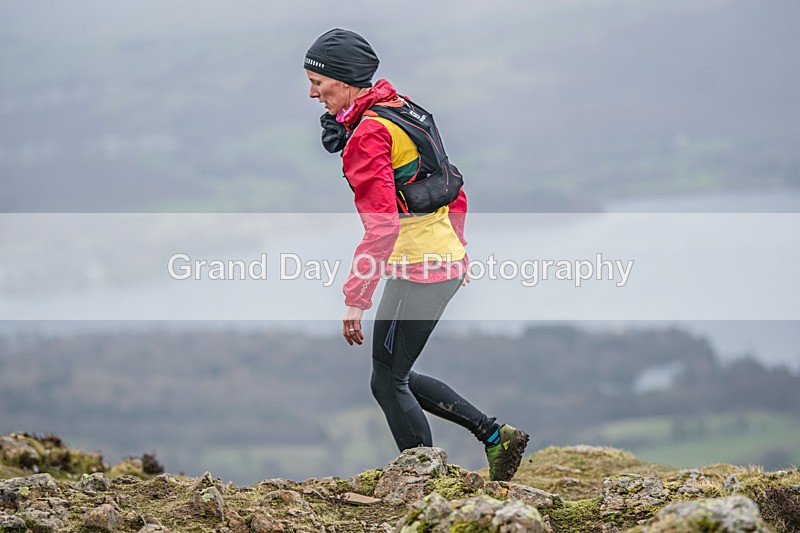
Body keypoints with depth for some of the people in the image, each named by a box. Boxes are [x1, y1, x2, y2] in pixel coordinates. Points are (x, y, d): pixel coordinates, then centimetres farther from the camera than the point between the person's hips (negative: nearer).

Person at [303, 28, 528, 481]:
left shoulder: (368, 134, -16)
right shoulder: (402, 111, 13)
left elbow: (381, 227, -24)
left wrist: (356, 299, -22)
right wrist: (456, 251, 27)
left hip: (418, 272, -9)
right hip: (446, 263, 9)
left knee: (389, 382, 2)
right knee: (397, 377, 17)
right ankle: (496, 435, 15)